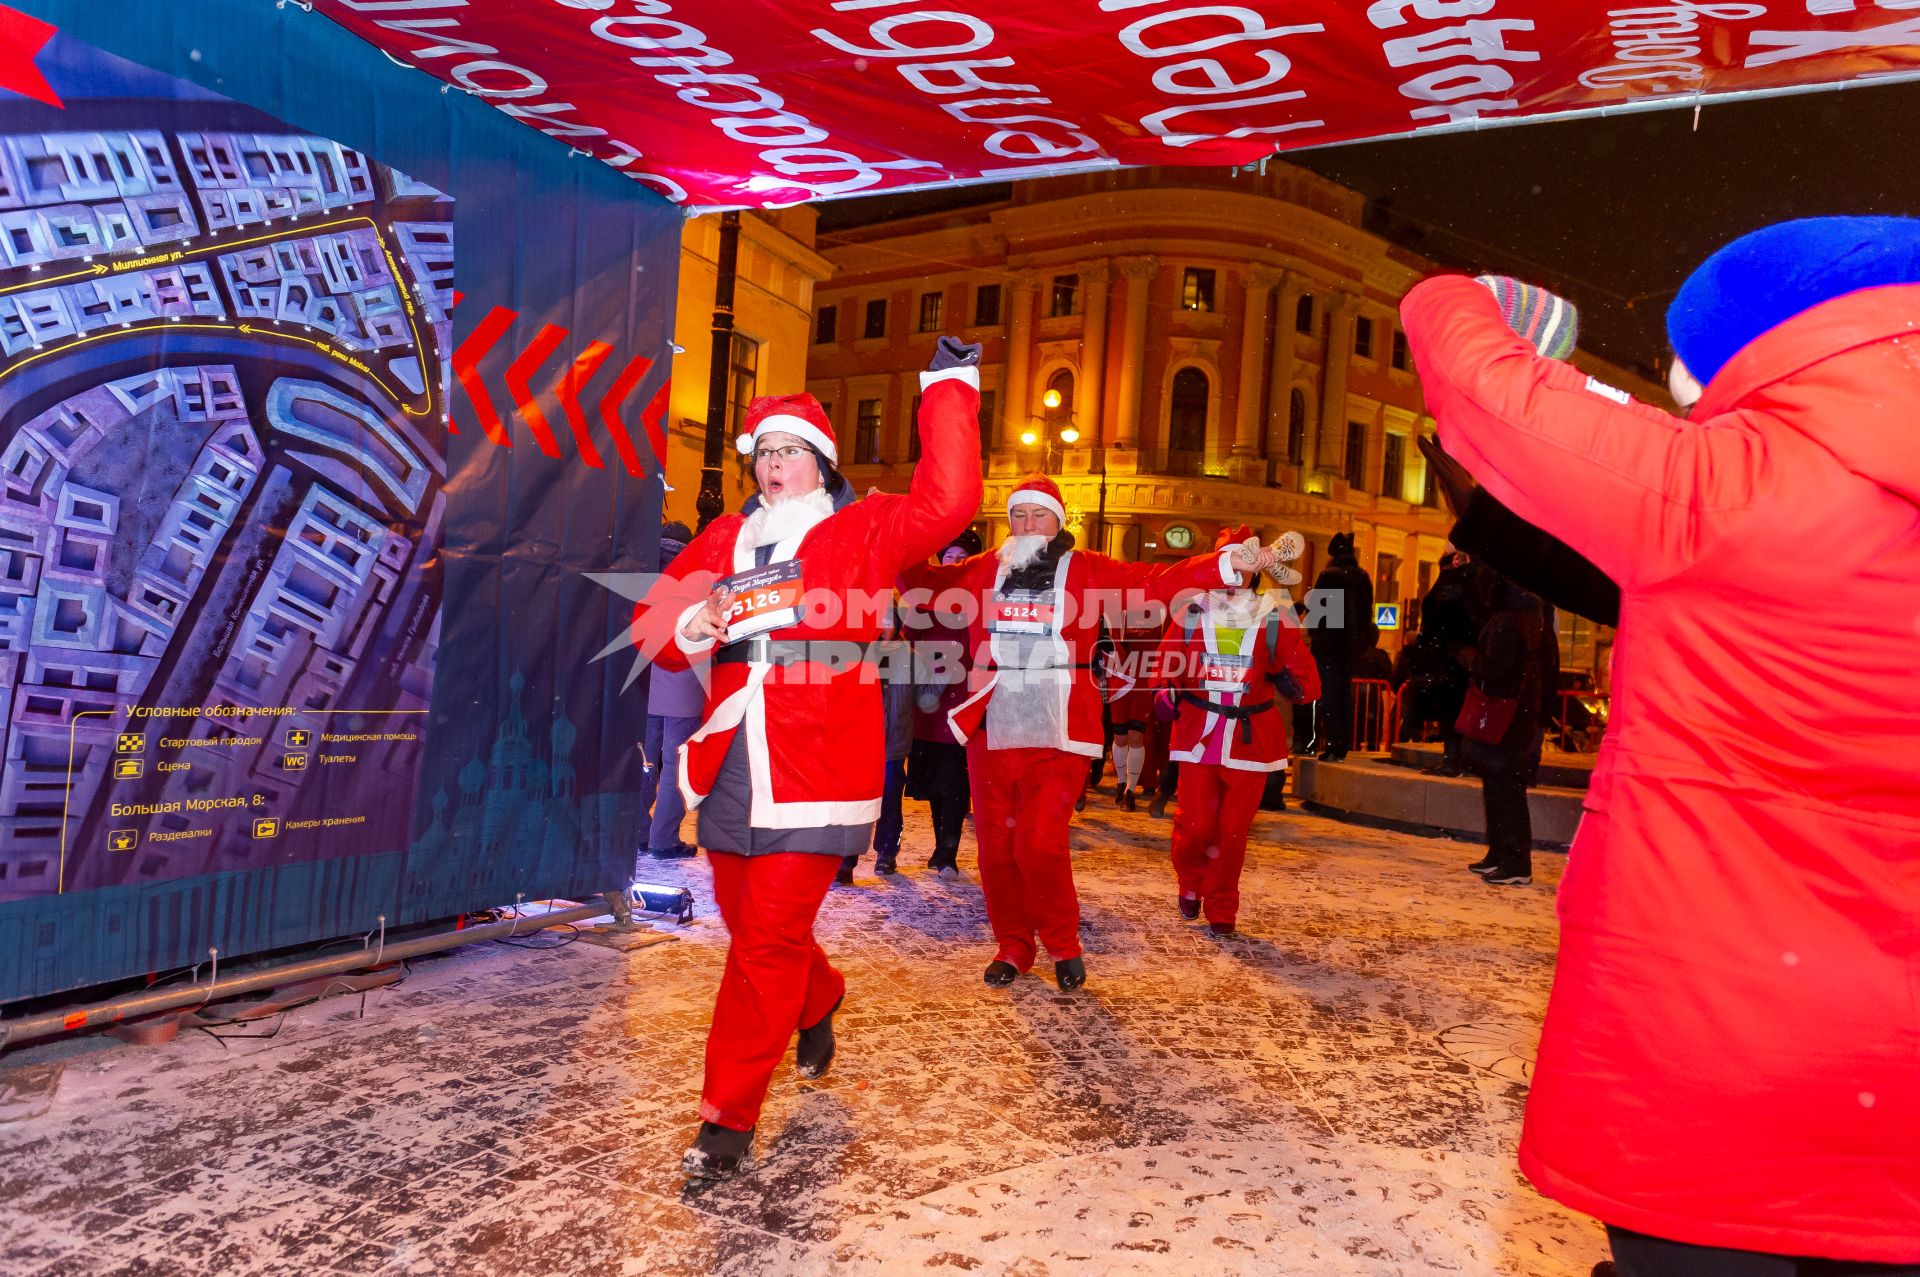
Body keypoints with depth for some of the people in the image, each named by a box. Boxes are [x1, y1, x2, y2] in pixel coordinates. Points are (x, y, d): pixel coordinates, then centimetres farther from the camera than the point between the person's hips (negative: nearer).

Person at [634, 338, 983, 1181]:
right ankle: (818, 1005, 50)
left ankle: (728, 1120, 8)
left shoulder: (865, 530, 2)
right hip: (730, 774, 6)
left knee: (768, 940, -5)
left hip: (816, 776, -5)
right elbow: (651, 618, 14)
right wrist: (692, 627, -9)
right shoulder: (724, 539, 15)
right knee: (755, 926, 18)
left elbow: (947, 503, -14)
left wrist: (948, 391, -13)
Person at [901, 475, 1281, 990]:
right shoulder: (983, 570, 11)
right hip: (991, 732, 3)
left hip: (1057, 735, -3)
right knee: (996, 846, 7)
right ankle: (1013, 947, 26)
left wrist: (1228, 562, -12)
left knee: (1039, 844, -10)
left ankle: (1064, 945, 15)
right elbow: (925, 580, 14)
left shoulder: (1087, 571, 4)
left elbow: (1158, 582, -3)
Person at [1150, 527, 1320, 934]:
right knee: (1195, 824, -4)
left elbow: (1307, 678, 1)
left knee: (1233, 831, 5)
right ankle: (1190, 882, 28)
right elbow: (1167, 666, 9)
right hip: (1198, 735, 0)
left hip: (1250, 738, 0)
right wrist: (1164, 692, -10)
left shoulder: (1274, 620, 1)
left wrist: (1295, 683, -20)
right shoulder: (1191, 614, 3)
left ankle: (1221, 910, 24)